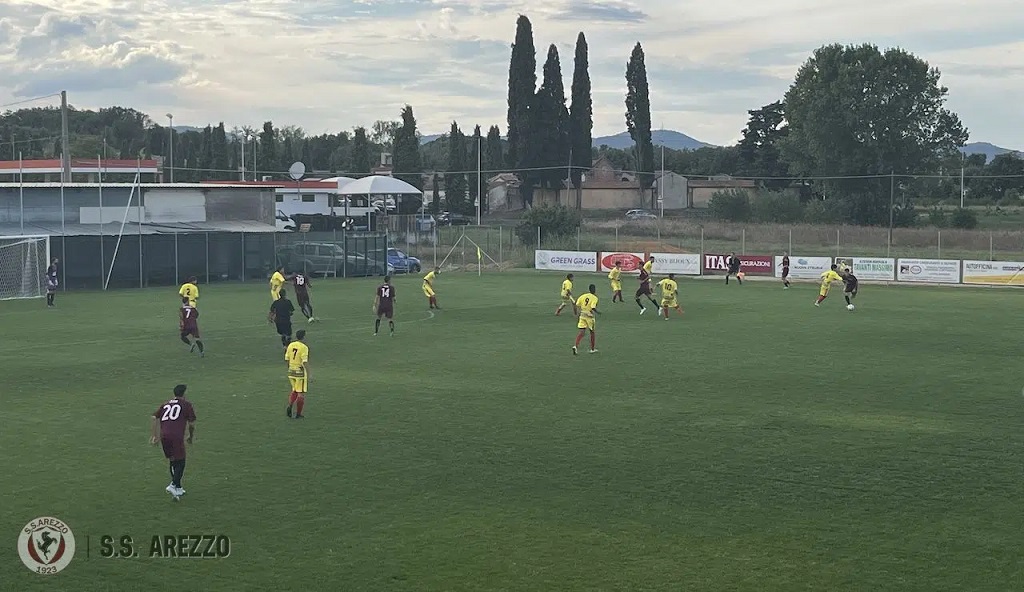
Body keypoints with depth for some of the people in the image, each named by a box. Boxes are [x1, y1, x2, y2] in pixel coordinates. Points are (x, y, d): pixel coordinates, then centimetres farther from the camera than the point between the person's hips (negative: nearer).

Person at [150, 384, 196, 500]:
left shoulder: (166, 404, 23)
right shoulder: (186, 404, 9)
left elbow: (155, 417, 11)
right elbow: (192, 423, 6)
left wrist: (155, 435, 14)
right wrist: (191, 437, 22)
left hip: (164, 436, 5)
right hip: (177, 436, -5)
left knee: (173, 462, 18)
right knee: (180, 462, 1)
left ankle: (178, 488, 24)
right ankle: (173, 486, -17)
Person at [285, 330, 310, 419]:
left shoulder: (290, 345, 4)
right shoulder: (304, 347, -15)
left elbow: (287, 359, 8)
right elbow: (305, 362, -20)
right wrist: (308, 375, -15)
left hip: (291, 371, 6)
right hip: (301, 372, -6)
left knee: (294, 390, 23)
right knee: (301, 393, 5)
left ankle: (289, 406, 2)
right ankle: (298, 414, 8)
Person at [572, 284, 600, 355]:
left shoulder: (583, 296, 5)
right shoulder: (594, 298, -10)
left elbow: (577, 305, 2)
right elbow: (593, 308, -22)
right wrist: (597, 313, -4)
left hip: (582, 315, 4)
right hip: (590, 316, -4)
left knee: (582, 332, 0)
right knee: (592, 332, 14)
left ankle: (576, 346, -21)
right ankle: (592, 349, 25)